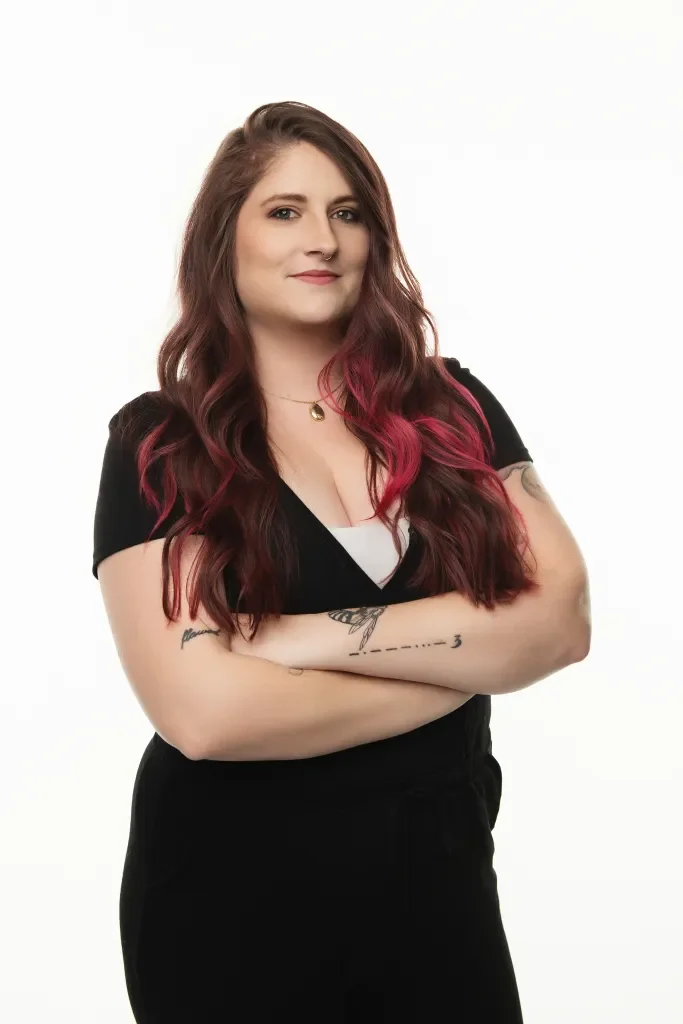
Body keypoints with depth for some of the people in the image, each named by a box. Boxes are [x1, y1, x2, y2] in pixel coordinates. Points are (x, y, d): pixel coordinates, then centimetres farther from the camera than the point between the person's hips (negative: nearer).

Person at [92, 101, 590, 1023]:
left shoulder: (450, 408, 1)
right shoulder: (158, 444, -9)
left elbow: (563, 617, -10)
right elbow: (204, 712, -20)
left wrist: (319, 636, -19)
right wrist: (471, 654, -13)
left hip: (441, 875, 3)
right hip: (232, 904, -2)